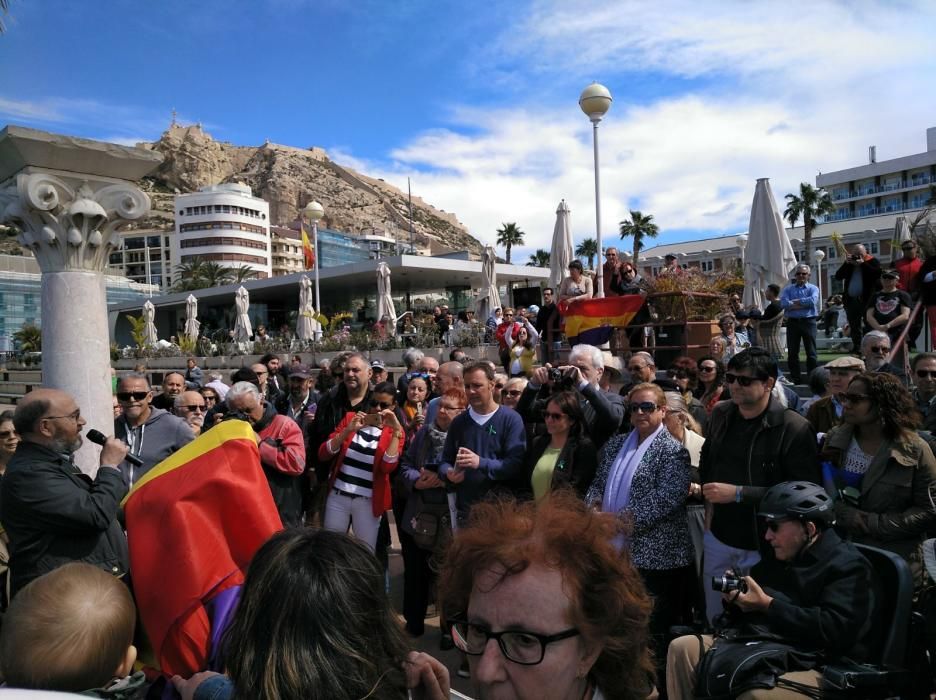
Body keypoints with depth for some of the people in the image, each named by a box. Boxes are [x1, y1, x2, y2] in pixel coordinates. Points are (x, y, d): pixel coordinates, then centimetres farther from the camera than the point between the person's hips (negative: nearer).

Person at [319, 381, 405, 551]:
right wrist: (347, 430, -15)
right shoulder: (351, 418, 5)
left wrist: (396, 430, -18)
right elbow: (323, 454, -2)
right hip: (338, 495, 2)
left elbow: (388, 467, -15)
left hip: (368, 501, -1)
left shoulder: (394, 431, 2)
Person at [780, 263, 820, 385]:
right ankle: (796, 379, 12)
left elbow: (813, 301, -14)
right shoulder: (788, 289, 11)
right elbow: (783, 303, -8)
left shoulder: (813, 288, 7)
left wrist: (795, 301, -8)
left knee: (811, 352, 0)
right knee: (792, 353, 3)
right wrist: (803, 304, -10)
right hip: (792, 322, 2)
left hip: (809, 321, -2)